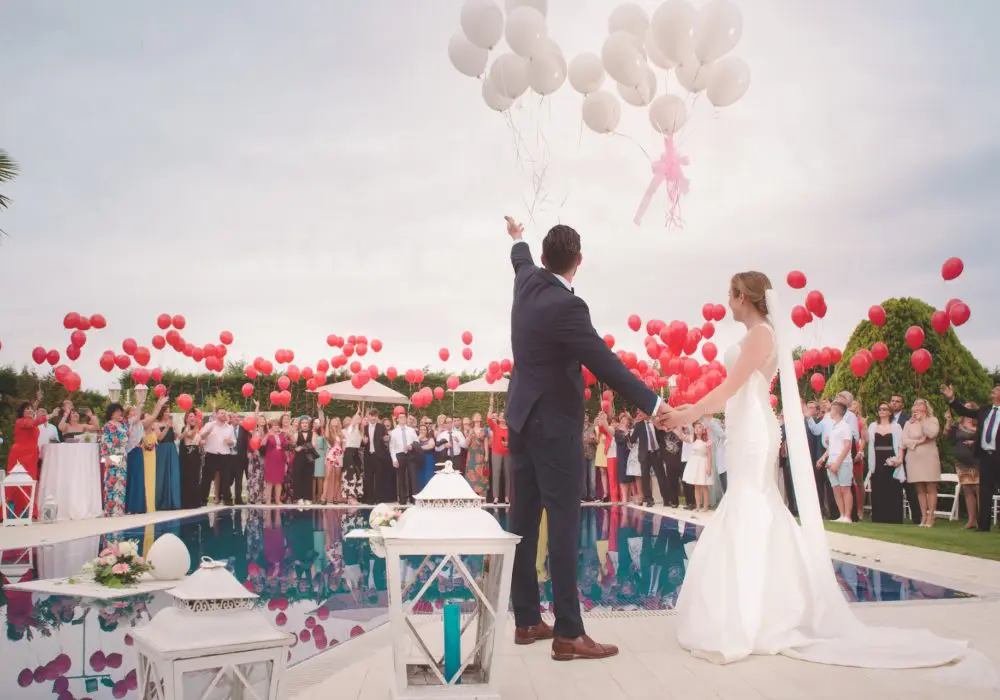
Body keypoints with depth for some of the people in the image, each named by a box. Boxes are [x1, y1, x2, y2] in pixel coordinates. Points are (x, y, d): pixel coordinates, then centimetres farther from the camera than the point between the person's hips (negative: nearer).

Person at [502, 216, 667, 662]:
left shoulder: (527, 282, 3)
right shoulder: (566, 306, -22)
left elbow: (522, 260, 28)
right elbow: (605, 364, -24)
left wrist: (517, 239, 50)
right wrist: (652, 404, -20)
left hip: (523, 420, 9)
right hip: (554, 426, -9)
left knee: (524, 521, 11)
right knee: (563, 525, -6)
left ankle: (526, 621, 19)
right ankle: (568, 633, -3)